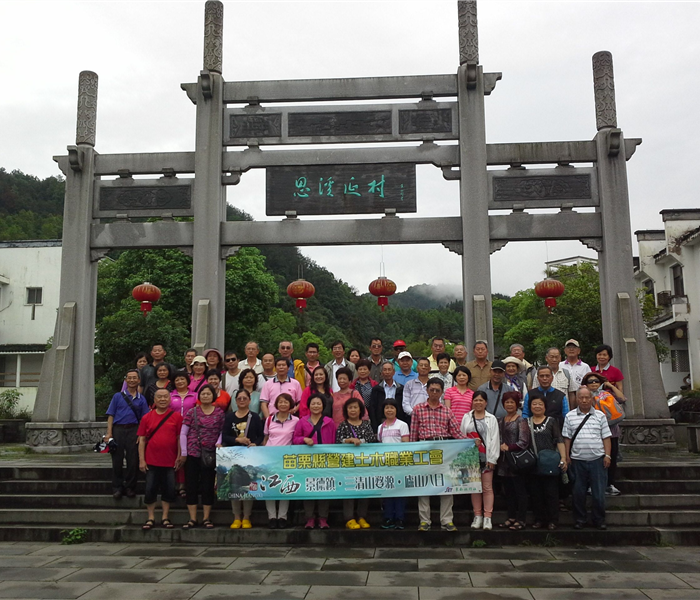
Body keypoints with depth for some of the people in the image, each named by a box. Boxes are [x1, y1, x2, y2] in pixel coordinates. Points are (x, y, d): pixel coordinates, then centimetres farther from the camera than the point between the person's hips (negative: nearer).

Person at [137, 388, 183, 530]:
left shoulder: (177, 417, -1)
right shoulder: (147, 418, 2)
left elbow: (180, 438, 0)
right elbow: (142, 440, 3)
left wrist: (179, 457, -4)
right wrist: (141, 460, -2)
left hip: (170, 461, 0)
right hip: (151, 461, 1)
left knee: (168, 490, 6)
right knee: (150, 490, 6)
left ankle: (165, 518, 19)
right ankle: (151, 518, 19)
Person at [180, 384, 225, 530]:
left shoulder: (219, 412, 3)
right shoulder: (192, 412, 1)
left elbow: (223, 431, 8)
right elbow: (183, 433, 3)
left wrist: (219, 443, -10)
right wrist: (183, 453, -1)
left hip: (210, 455, 0)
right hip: (192, 454, 0)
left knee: (208, 486, 4)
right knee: (191, 486, 3)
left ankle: (206, 518, 14)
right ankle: (192, 519, 11)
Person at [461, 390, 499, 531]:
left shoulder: (491, 419, 4)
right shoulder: (466, 418, 9)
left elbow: (495, 439, -1)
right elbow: (461, 437, 7)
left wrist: (492, 458, -7)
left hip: (486, 457, -2)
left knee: (487, 487, -1)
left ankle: (487, 517, 4)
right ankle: (477, 516, 15)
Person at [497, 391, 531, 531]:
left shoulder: (521, 420, -6)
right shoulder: (500, 420, 13)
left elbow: (524, 442, -13)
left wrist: (508, 448, -14)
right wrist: (500, 446, 1)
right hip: (505, 461, 6)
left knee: (520, 491, 1)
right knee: (508, 491, 12)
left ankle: (521, 520, 7)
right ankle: (511, 518, 21)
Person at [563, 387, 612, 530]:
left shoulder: (600, 416, 7)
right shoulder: (570, 416, 5)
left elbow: (606, 437, 6)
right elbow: (567, 438, 6)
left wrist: (607, 455, -2)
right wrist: (567, 456, 2)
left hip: (597, 459, 0)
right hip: (577, 460, 0)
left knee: (599, 492, 3)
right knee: (578, 492, 7)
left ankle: (599, 520, 17)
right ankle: (579, 520, 19)